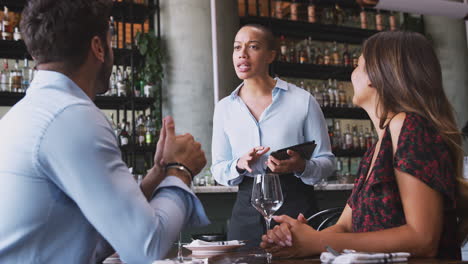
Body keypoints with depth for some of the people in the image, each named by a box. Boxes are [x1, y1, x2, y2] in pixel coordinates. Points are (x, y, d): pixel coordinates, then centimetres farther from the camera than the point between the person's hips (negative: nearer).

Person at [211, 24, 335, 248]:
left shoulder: (303, 101, -2)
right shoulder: (224, 108, 8)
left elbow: (326, 161, 0)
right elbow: (218, 170, 10)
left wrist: (301, 167, -21)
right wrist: (239, 165, -12)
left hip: (296, 203, -2)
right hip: (247, 210, 3)